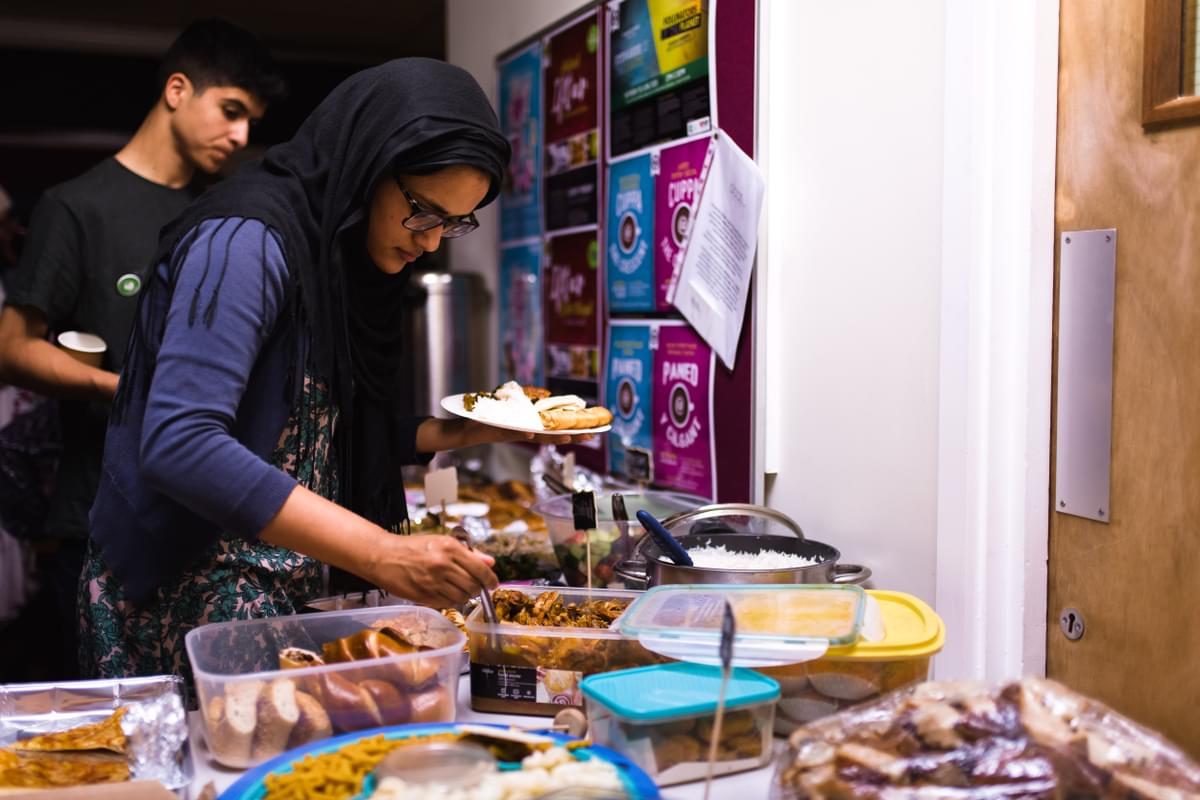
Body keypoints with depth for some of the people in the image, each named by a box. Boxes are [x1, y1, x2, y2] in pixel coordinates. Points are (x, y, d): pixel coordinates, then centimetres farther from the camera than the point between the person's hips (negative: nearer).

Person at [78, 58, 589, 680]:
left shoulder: (343, 258, 10)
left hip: (286, 595, 8)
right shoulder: (247, 239, -17)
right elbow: (180, 445, -29)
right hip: (189, 598, -8)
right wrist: (382, 553, -33)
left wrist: (463, 433, 4)